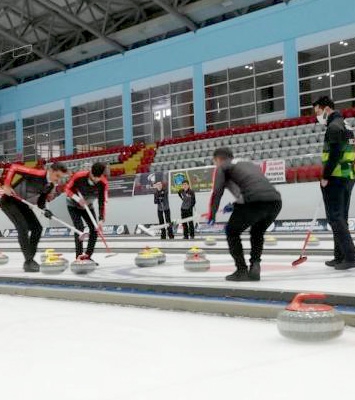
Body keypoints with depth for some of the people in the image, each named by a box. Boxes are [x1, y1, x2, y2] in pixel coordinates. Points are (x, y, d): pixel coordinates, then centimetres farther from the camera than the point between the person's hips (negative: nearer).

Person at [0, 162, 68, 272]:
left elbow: (40, 202, 3)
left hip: (22, 204, 9)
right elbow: (14, 167, -24)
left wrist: (45, 210, -18)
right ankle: (28, 262, -16)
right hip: (10, 201, -9)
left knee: (37, 228, 3)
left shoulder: (51, 185, -2)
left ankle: (30, 260, 11)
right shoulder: (37, 174, -27)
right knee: (23, 227, -21)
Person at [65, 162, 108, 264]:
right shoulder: (79, 176, -32)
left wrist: (101, 220, -35)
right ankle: (79, 256, -18)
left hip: (88, 206, 4)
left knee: (94, 228, -6)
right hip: (73, 205, -4)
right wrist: (78, 199, -35)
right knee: (79, 227, -20)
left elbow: (102, 202, -26)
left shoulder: (103, 183, -26)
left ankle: (88, 256, 5)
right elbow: (67, 189, -18)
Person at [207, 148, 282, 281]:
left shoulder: (222, 167, 18)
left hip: (254, 201, -6)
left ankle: (242, 271, 12)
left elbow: (217, 191, 4)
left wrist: (211, 214, 16)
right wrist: (235, 206, 47)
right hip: (275, 200, 6)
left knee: (232, 232, 18)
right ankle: (255, 266, 16)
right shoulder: (249, 164, 38)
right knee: (257, 232, 31)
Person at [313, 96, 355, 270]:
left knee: (335, 217, -9)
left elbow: (335, 154, -21)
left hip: (335, 178, -10)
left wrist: (325, 176, -17)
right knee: (341, 218, 12)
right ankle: (340, 256, 17)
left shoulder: (333, 126, -11)